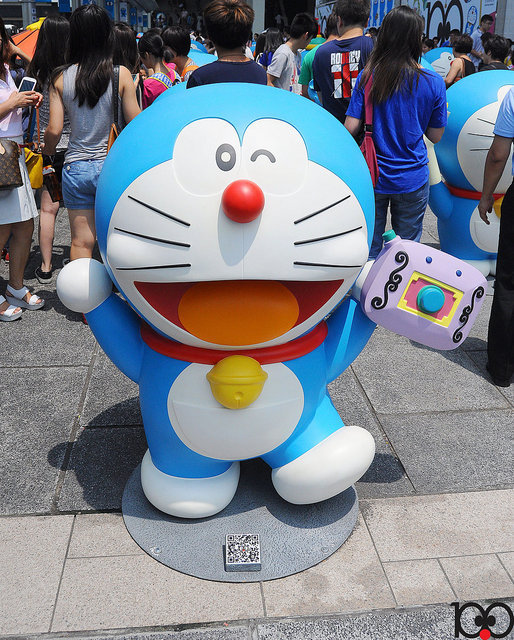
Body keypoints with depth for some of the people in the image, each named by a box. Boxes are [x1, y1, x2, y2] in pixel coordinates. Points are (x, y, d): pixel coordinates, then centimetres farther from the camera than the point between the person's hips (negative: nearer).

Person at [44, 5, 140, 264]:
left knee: (80, 242, 10)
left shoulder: (61, 78, -2)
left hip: (75, 167, 2)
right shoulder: (121, 74, -7)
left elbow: (54, 130, -2)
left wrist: (47, 151, 18)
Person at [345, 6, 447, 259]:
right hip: (412, 180, 0)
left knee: (369, 247, 14)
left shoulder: (368, 76, -6)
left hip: (372, 177, 1)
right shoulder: (433, 83, -7)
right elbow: (435, 136, 1)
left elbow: (351, 128, -9)